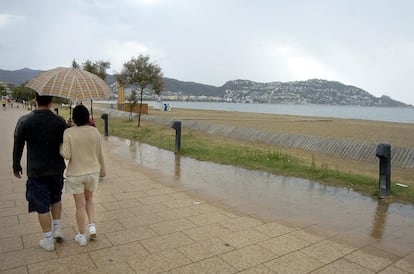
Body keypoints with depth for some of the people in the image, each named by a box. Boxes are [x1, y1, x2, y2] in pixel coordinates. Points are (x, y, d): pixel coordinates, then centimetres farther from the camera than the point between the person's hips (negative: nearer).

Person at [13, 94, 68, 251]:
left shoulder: (24, 121, -11)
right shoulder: (59, 121, -10)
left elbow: (18, 147, -3)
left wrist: (16, 166, 9)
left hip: (36, 171, -2)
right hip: (57, 169, 2)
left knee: (42, 206, 9)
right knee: (56, 198, 25)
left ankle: (48, 241, 20)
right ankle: (57, 229, 26)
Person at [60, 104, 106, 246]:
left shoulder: (69, 132, -14)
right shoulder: (95, 131, -7)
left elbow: (67, 155, -16)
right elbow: (99, 154, -1)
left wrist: (61, 147, 5)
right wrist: (102, 169, 13)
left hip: (75, 174, -2)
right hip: (92, 172, 2)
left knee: (80, 205, 10)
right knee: (89, 199, 24)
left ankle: (82, 236, 22)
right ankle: (92, 226, 9)